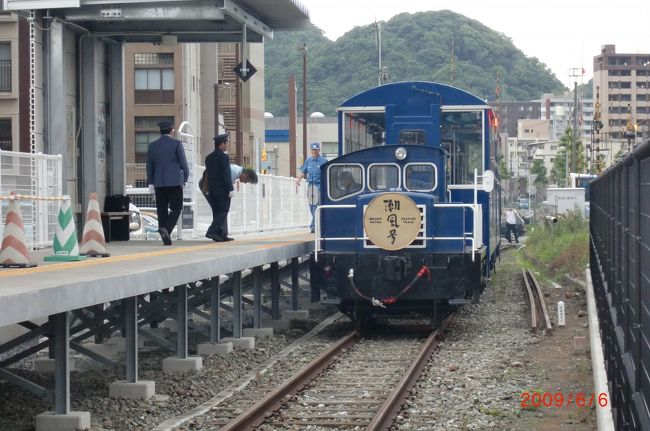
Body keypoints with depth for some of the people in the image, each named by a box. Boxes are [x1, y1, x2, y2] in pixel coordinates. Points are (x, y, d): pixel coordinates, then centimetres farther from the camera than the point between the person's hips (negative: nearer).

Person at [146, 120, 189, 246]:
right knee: (176, 208, 2)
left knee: (162, 210, 6)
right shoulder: (177, 144, -5)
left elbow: (149, 166, 9)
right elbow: (183, 163, -4)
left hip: (159, 183, 4)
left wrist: (150, 183, 13)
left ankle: (166, 238, 4)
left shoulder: (152, 146, 7)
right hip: (174, 182, -4)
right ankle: (166, 229, -21)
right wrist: (186, 177, 9)